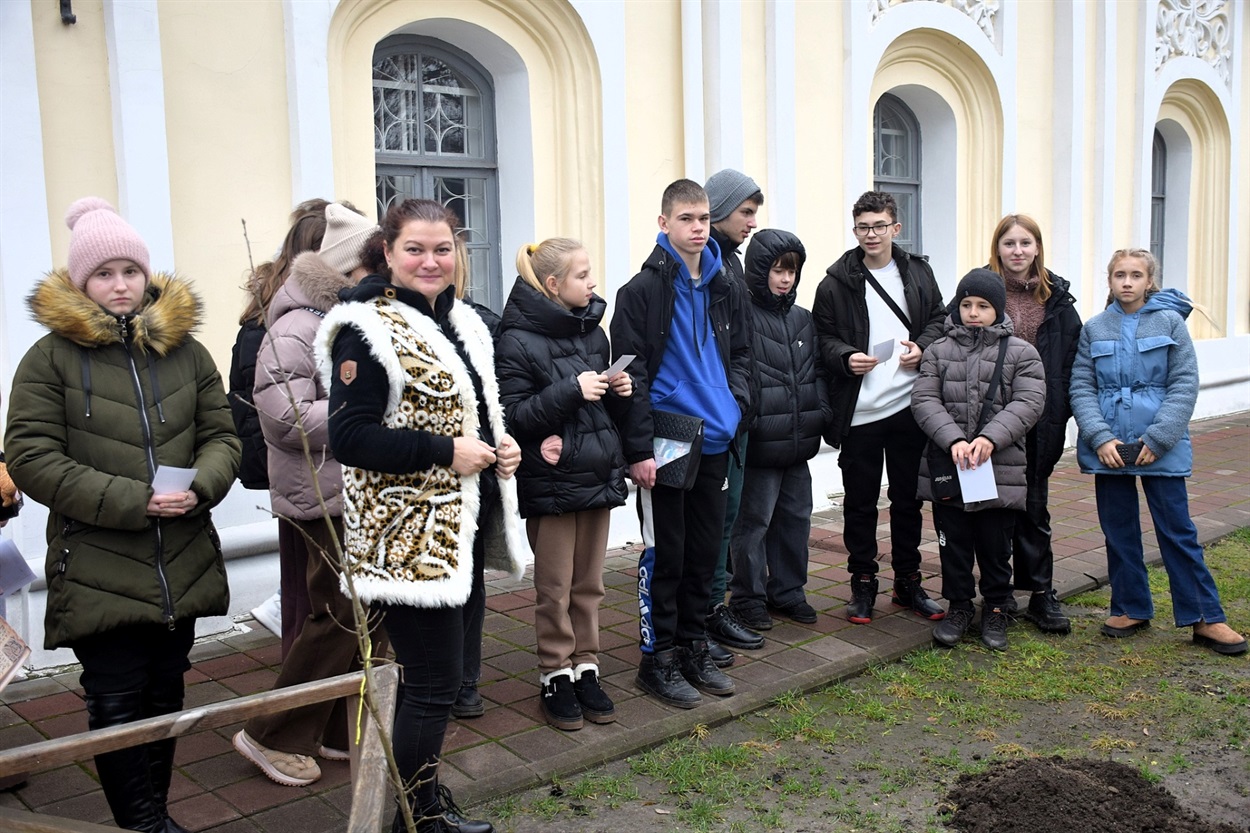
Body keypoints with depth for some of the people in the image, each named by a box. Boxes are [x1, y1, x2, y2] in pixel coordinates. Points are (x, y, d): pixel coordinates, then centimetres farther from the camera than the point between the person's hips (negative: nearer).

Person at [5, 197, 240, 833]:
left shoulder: (186, 351, 7)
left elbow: (221, 436, 9)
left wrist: (200, 486, -14)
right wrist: (131, 501, -18)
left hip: (183, 566, 4)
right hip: (98, 574, -4)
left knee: (165, 698, 15)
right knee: (118, 706, 1)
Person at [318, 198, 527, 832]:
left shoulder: (462, 323, 14)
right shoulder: (370, 330, -13)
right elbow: (349, 437, -19)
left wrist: (500, 446, 5)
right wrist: (445, 452, -21)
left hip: (457, 530, 8)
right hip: (408, 537, -8)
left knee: (430, 677, 18)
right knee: (433, 682, -2)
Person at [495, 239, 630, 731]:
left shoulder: (593, 333, 11)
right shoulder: (518, 341, -10)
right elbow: (511, 417, -15)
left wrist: (619, 393, -3)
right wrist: (570, 390, -22)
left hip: (599, 476, 6)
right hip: (550, 483, -6)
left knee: (589, 584, 12)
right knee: (555, 588, 4)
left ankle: (585, 670, 23)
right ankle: (556, 677, 17)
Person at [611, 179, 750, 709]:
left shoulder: (723, 289, 11)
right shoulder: (643, 291, -8)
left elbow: (739, 354, 19)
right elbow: (632, 374, -13)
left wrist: (736, 402, 0)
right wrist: (639, 448, -17)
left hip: (714, 443, 6)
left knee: (704, 551, 14)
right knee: (663, 554, 3)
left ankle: (694, 650, 27)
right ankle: (658, 659, 16)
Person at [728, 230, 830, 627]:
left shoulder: (803, 319, 13)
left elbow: (817, 372, 18)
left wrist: (822, 414, 7)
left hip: (798, 443, 7)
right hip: (759, 444, -7)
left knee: (796, 517, 15)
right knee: (754, 521, 2)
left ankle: (788, 590, 29)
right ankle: (747, 598, 15)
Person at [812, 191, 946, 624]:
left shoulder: (918, 272, 9)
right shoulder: (837, 282, -1)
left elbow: (939, 319, 16)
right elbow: (824, 337, 2)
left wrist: (922, 347, -4)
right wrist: (845, 357, -18)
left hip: (909, 405, 3)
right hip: (859, 411, -2)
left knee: (908, 498, 13)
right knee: (860, 502, 6)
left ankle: (908, 583, 26)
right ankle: (862, 584, 20)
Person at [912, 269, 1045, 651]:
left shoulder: (1021, 353, 3)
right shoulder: (938, 351, 7)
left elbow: (1028, 403, -7)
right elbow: (924, 399, -2)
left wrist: (990, 438, -22)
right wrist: (953, 439, -18)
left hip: (1000, 470, -1)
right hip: (946, 468, 1)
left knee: (996, 547, 9)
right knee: (953, 544, 10)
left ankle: (996, 610, 26)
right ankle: (958, 607, 25)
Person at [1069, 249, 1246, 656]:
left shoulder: (1170, 322, -1)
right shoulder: (1094, 329, 5)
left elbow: (1185, 385, -5)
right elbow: (1081, 388, 0)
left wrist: (1156, 440, -14)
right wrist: (1100, 438, -12)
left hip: (1162, 449, -2)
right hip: (1109, 449, 2)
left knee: (1178, 531, 3)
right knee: (1119, 531, 10)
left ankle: (1206, 618, 11)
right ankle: (1131, 608, 24)